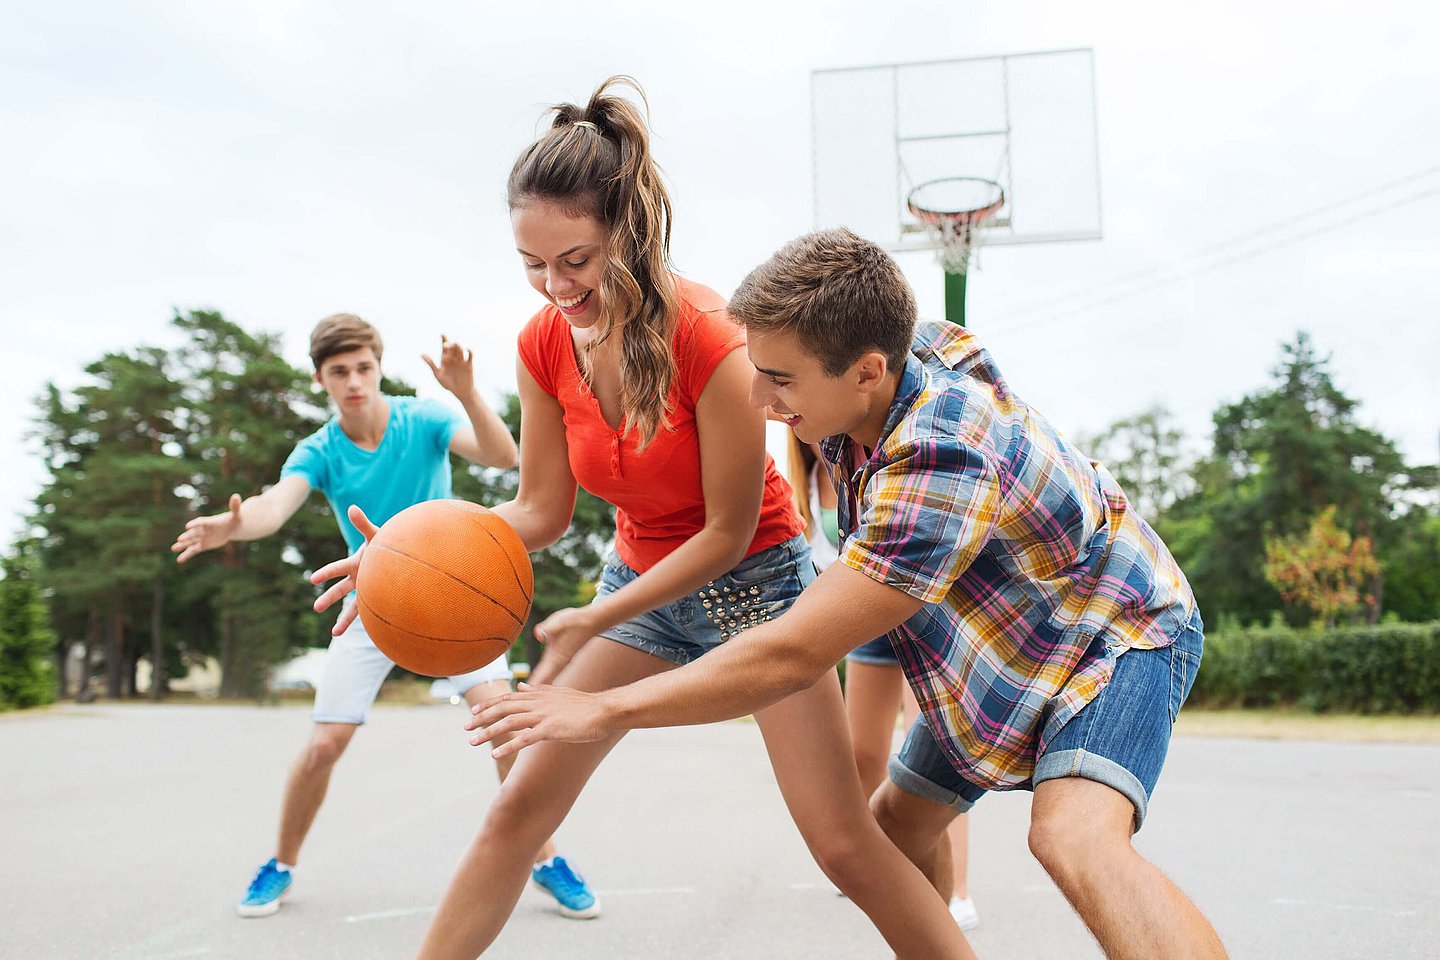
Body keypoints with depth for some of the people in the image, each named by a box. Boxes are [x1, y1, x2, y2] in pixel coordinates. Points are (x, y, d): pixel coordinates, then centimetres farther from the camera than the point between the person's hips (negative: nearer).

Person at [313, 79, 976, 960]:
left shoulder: (708, 339, -29)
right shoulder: (546, 345, -12)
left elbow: (729, 532, -20)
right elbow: (541, 511, -4)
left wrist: (598, 620, -25)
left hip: (753, 579, -5)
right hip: (643, 577, 5)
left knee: (844, 840, -8)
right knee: (519, 805, 4)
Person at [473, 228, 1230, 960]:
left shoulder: (941, 466, -41)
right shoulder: (885, 353, -15)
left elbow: (792, 657, -39)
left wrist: (606, 711, -32)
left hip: (1117, 632, -9)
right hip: (1000, 652, 9)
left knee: (1074, 838, -35)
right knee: (894, 824, 14)